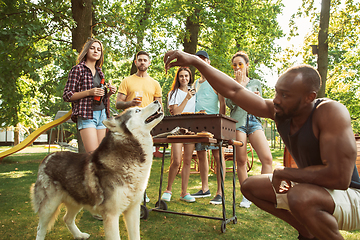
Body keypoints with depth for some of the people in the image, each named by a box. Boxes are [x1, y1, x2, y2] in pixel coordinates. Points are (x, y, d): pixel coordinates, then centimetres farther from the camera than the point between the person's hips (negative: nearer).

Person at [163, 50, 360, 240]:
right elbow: (234, 91, -9)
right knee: (250, 186, 8)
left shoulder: (330, 112, -28)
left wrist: (283, 173, -21)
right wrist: (194, 61, -15)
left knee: (300, 197, -38)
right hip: (308, 190, 7)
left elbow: (339, 177, -34)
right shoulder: (279, 111, -9)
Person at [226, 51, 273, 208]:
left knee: (267, 159, -12)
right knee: (241, 161, 0)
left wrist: (258, 99, -2)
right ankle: (246, 196, 14)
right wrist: (239, 83, -5)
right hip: (238, 122, -2)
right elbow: (230, 103, -6)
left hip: (254, 121, 2)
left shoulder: (256, 83, 17)